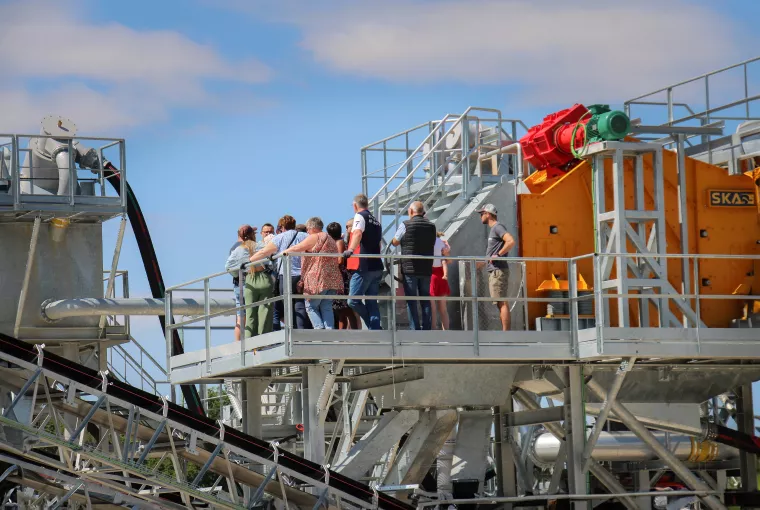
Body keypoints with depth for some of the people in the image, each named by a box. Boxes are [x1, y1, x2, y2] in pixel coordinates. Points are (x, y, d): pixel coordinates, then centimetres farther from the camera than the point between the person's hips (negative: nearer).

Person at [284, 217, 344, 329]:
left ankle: (319, 329, -13)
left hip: (319, 280, -8)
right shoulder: (330, 239, 21)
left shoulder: (314, 238, -6)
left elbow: (296, 249, -7)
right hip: (332, 280, 8)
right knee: (327, 308, 6)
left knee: (311, 306, 2)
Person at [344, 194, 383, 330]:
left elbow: (358, 233, -25)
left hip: (364, 267, -8)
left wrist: (350, 250, -39)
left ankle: (374, 327, -8)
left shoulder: (360, 216, -4)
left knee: (353, 300, -6)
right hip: (377, 267, 8)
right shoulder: (375, 220, 21)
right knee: (372, 302, 9)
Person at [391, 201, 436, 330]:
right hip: (426, 268, 4)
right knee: (425, 301, 9)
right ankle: (427, 328, 6)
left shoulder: (405, 225, -7)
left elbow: (395, 242, 4)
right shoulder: (431, 226, 7)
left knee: (411, 301, -2)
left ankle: (414, 329, -8)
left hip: (410, 268, -4)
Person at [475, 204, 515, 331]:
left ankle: (505, 332, -17)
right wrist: (478, 265, 27)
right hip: (494, 271, 10)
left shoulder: (498, 227, -8)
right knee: (500, 303, 9)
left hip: (499, 271, -10)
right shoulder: (493, 230, 22)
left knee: (502, 302, -13)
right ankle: (505, 331, 10)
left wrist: (498, 255, -21)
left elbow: (511, 241, -24)